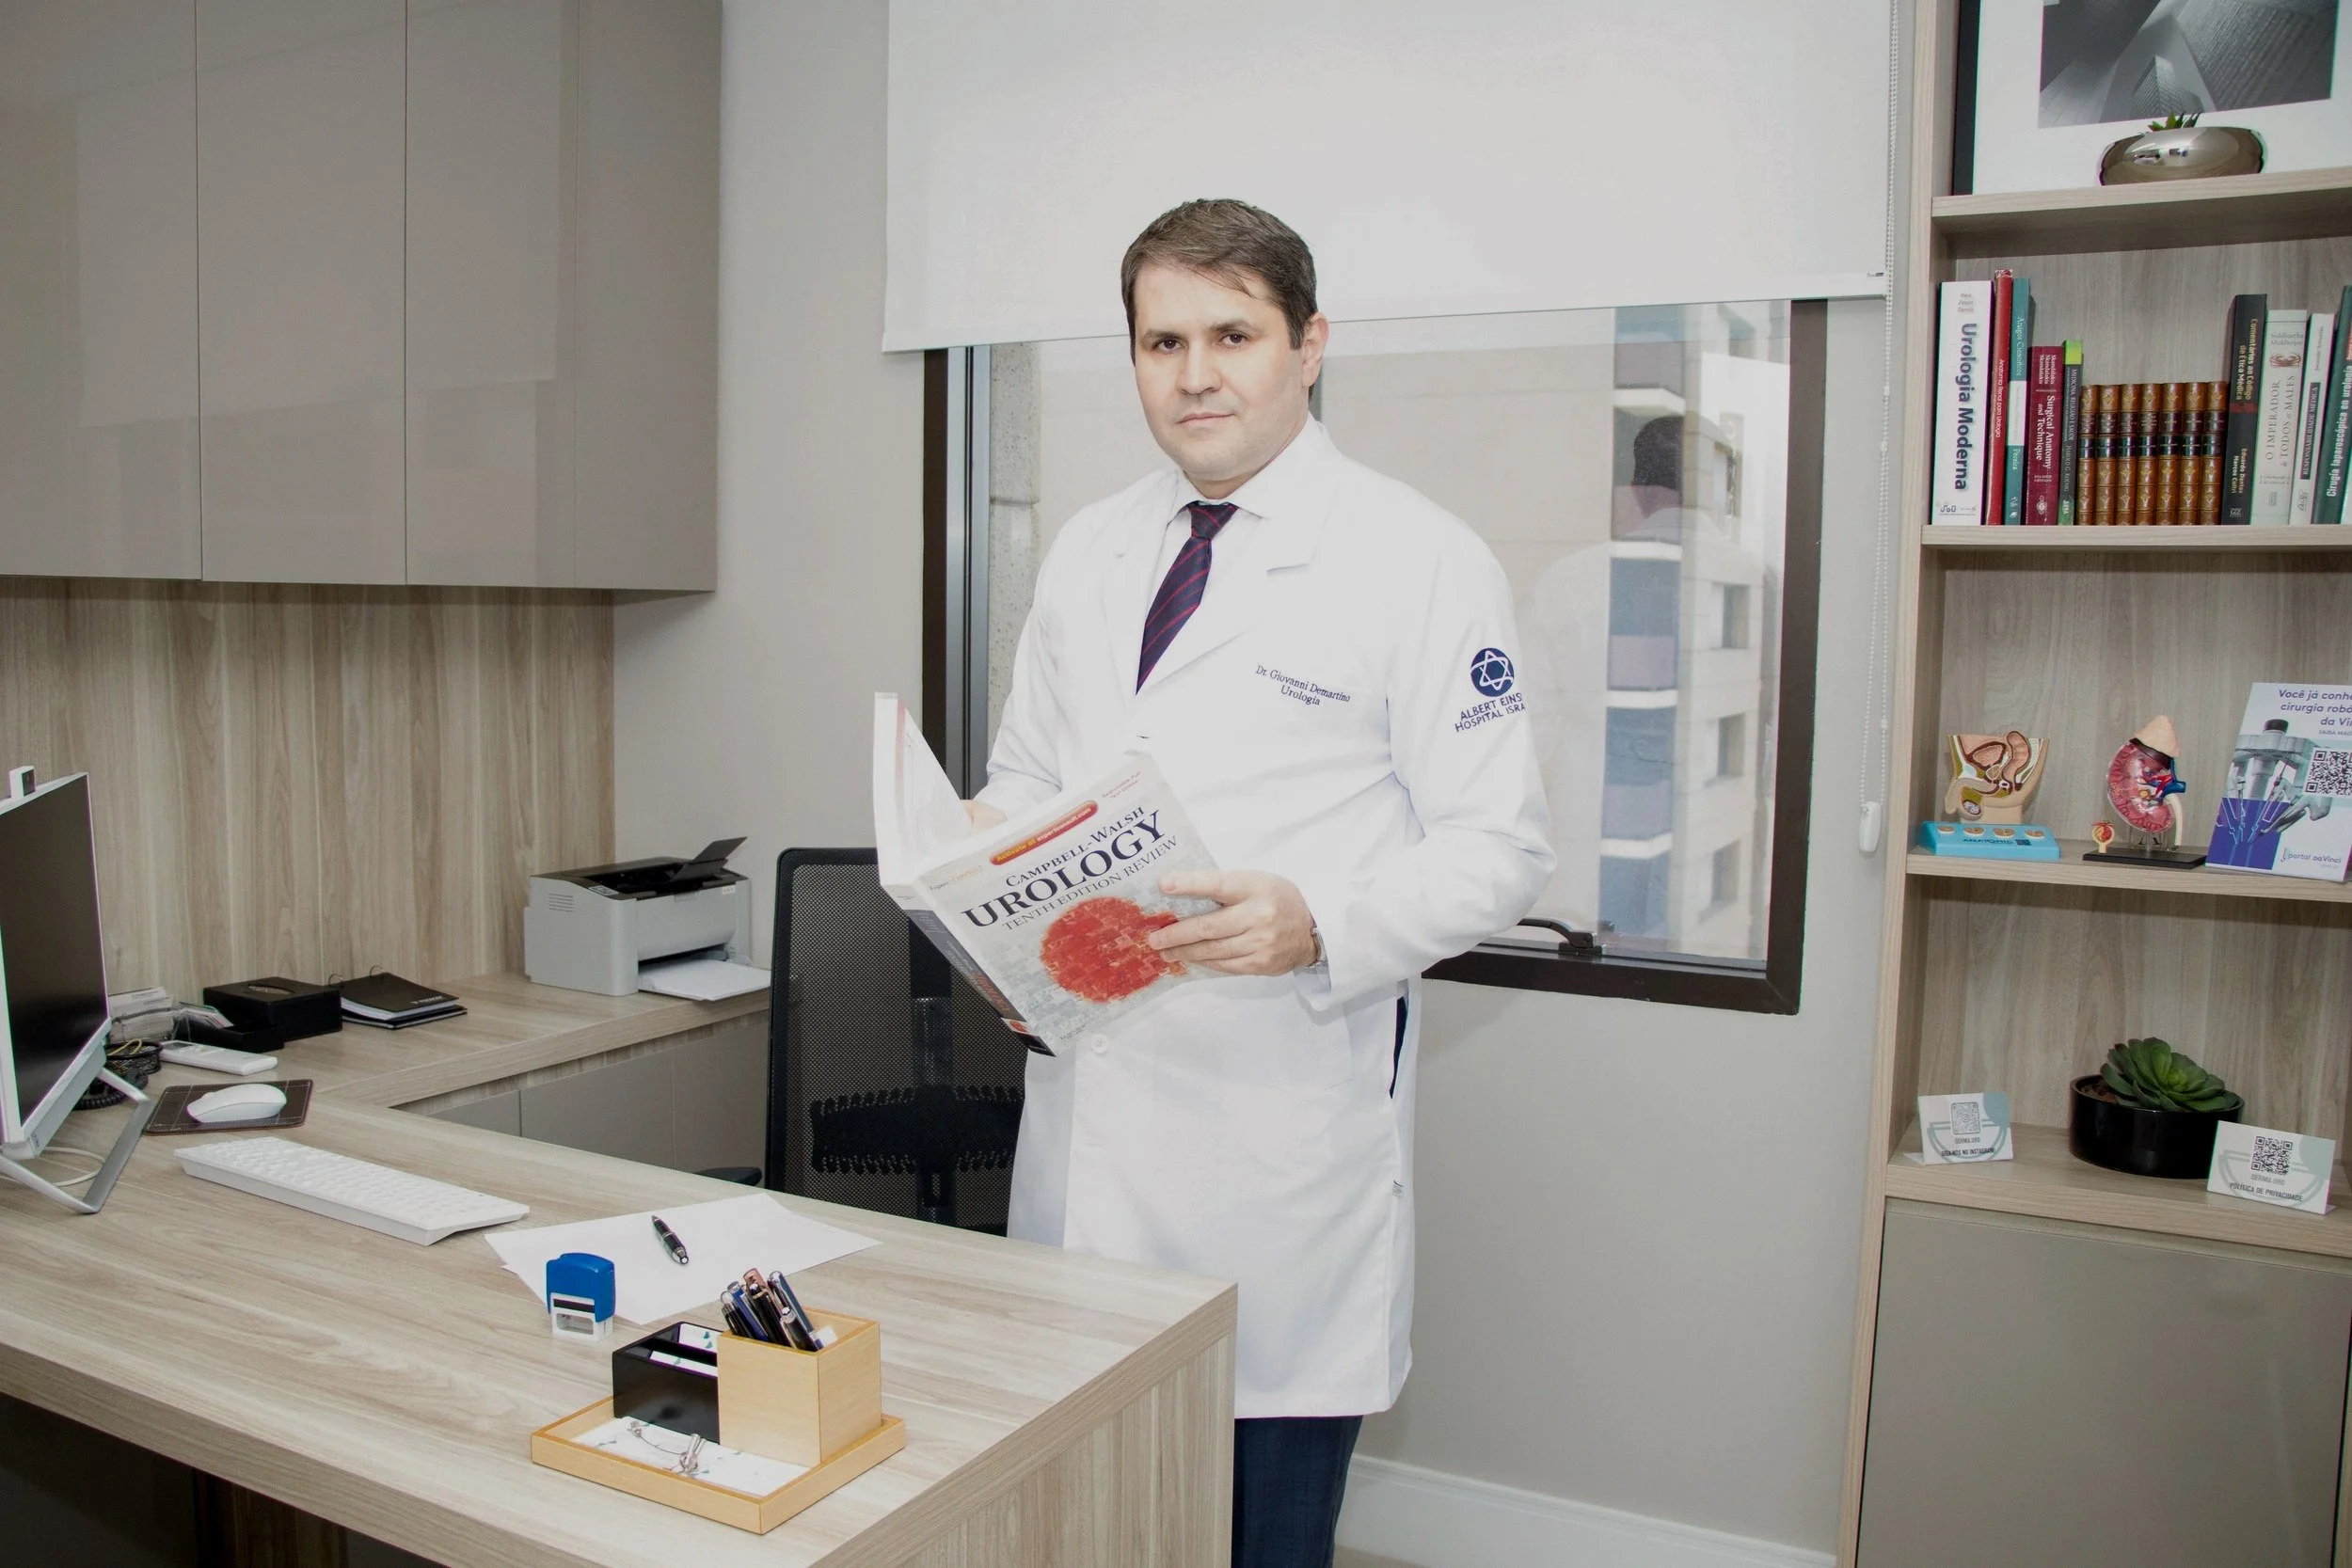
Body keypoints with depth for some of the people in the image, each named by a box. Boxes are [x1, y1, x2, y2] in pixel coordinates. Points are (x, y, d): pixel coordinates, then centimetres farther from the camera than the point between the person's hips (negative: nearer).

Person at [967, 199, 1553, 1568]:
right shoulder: (1090, 554, 12)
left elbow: (1498, 851, -7)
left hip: (1282, 1111, -5)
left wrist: (1319, 924, -24)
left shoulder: (1423, 564, -6)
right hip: (1088, 1090, 5)